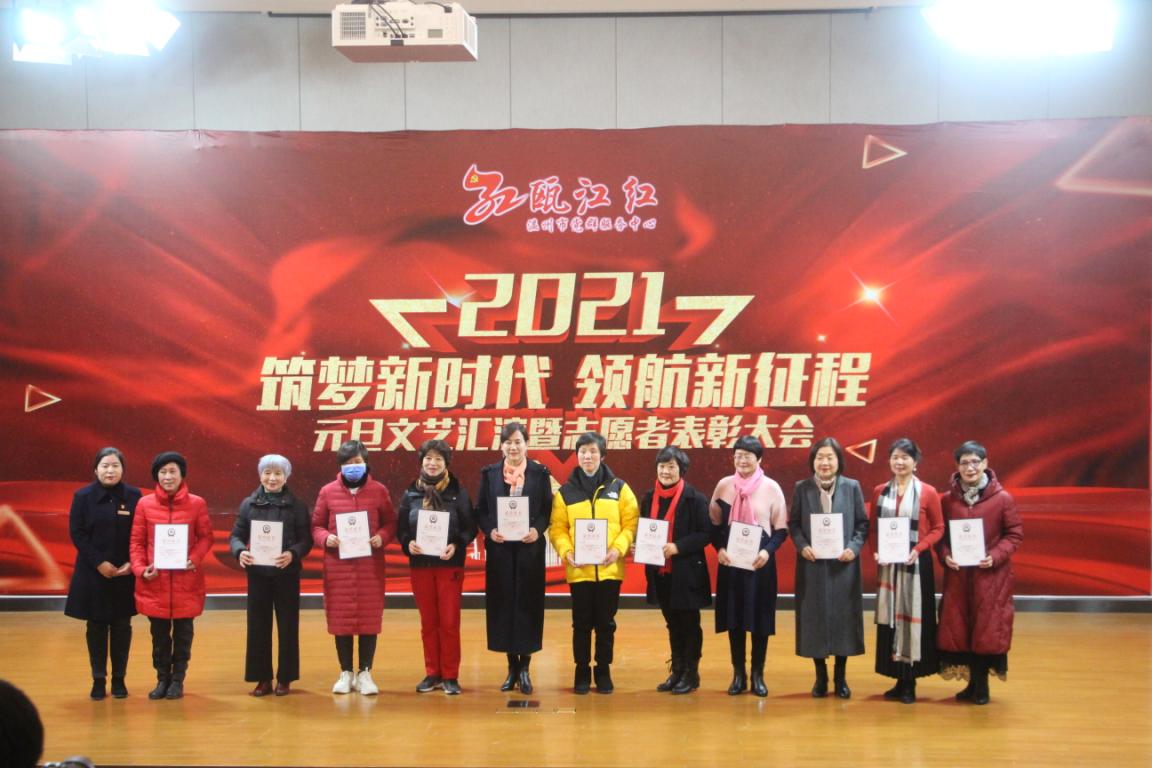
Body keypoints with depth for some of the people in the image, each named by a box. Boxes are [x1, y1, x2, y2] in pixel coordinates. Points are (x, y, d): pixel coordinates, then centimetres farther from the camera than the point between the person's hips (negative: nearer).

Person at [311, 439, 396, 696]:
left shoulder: (379, 491, 2)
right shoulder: (328, 492, 2)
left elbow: (391, 523, 7)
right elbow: (316, 525, 6)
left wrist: (382, 537, -12)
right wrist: (326, 538, -13)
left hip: (370, 566, 0)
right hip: (338, 565, 0)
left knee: (369, 618, 2)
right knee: (340, 618, 4)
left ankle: (365, 673, 12)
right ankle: (346, 673, 15)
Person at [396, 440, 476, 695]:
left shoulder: (458, 492, -2)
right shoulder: (411, 493, 4)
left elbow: (470, 528, -3)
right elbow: (401, 528, 5)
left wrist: (456, 545, -19)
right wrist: (408, 543, -14)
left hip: (450, 565, -2)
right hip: (420, 564, 2)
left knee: (449, 622, 0)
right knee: (428, 622, 8)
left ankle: (450, 676, 8)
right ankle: (432, 674, 17)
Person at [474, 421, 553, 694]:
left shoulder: (540, 473, 4)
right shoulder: (489, 473, 7)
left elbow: (548, 509, 1)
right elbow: (480, 510, 5)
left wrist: (537, 530, -16)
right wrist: (490, 531, -13)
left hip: (529, 549, -1)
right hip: (499, 549, 1)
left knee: (527, 605, 1)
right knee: (503, 605, 3)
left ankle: (524, 667, 9)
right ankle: (512, 667, 13)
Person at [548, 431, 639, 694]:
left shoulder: (619, 488, 4)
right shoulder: (565, 492, 4)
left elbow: (631, 522, 1)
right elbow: (557, 528, 1)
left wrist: (619, 548, -13)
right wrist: (566, 552, -15)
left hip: (610, 568, 0)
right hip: (579, 570, 0)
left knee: (605, 622, 7)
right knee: (582, 623, 6)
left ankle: (604, 671, 19)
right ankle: (582, 672, 17)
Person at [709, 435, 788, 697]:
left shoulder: (771, 487, -2)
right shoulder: (724, 485, 4)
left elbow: (781, 528, 0)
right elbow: (714, 523, 8)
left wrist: (767, 551, -15)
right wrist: (719, 548, -8)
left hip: (760, 562, -1)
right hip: (730, 561, 2)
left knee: (760, 618, 2)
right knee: (734, 618, 5)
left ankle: (758, 675, 12)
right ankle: (738, 674, 15)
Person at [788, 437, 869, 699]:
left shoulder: (852, 487, 1)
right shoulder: (802, 488, 2)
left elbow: (863, 524, 3)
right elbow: (793, 524, 4)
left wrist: (854, 548, -13)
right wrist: (802, 546, -12)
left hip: (843, 564, 0)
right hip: (812, 564, 0)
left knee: (843, 617, 4)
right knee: (814, 618, 4)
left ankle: (840, 677, 17)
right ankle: (820, 677, 16)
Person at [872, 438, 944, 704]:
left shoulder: (927, 493, -4)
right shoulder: (880, 491, 7)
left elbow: (938, 528, -1)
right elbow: (872, 527, 11)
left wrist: (918, 549, -15)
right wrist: (875, 550, -6)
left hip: (916, 564, -3)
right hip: (887, 565, 3)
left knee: (913, 617, -1)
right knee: (890, 618, 4)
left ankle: (910, 682, 7)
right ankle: (898, 679, 13)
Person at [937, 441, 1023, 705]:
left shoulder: (1002, 499, -5)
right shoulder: (947, 500, 3)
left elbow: (1015, 535, -2)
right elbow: (940, 535, 8)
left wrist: (995, 556, -16)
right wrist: (945, 555, -10)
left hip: (991, 576, -3)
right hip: (957, 574, 3)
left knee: (987, 627, 1)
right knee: (957, 627, 5)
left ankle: (982, 685, 14)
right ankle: (972, 683, 19)